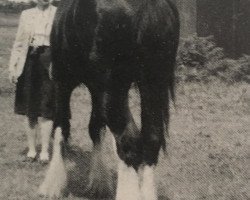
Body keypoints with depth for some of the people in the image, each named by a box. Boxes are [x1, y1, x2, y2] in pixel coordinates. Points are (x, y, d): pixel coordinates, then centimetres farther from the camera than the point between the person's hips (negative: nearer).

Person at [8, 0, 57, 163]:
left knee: (46, 111, -1)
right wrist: (13, 66, 4)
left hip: (48, 63, -3)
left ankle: (45, 150, 7)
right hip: (29, 61, 3)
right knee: (29, 110, 8)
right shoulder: (26, 15, 10)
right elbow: (19, 43, 11)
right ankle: (32, 149, 18)